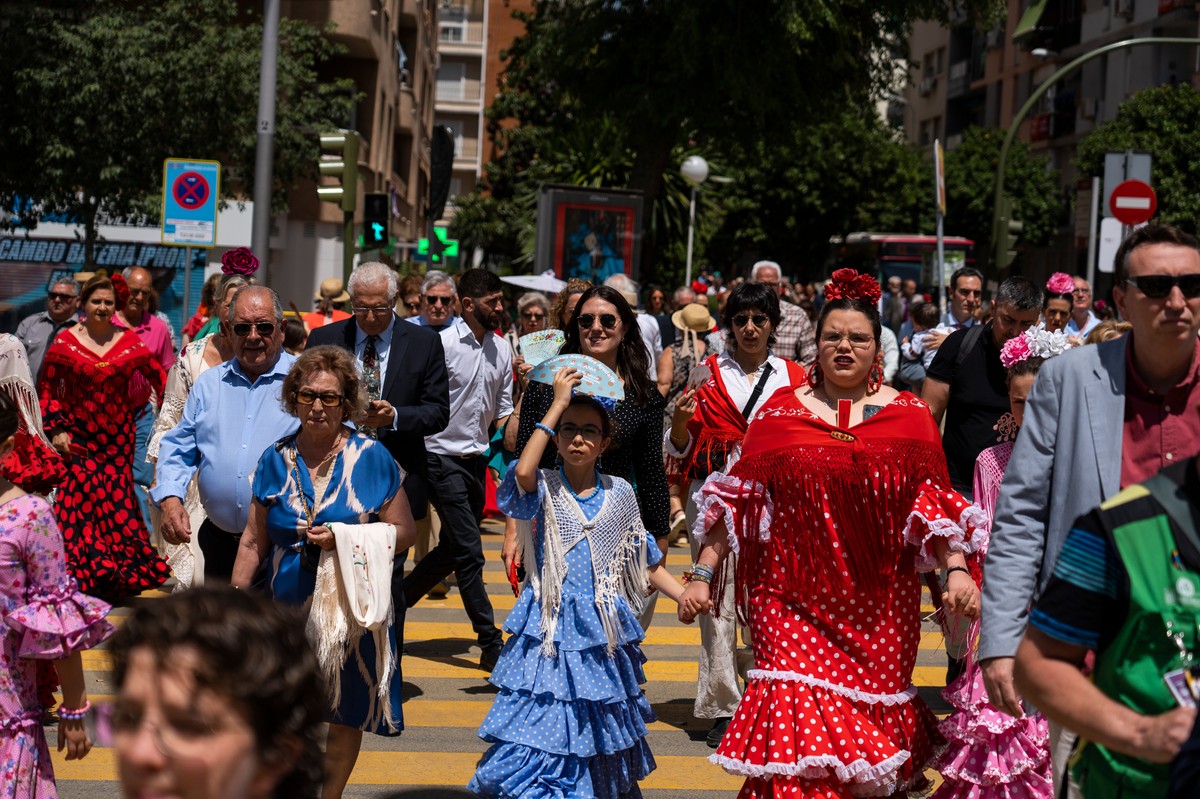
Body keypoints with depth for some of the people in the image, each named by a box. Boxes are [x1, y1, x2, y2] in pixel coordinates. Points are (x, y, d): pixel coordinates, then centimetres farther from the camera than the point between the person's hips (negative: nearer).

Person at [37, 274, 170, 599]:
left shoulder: (129, 341, 4)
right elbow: (47, 389, 2)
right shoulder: (65, 342, -1)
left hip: (118, 438, 2)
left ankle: (120, 577, 13)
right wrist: (56, 429, -5)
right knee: (80, 502, -8)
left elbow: (158, 376, 11)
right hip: (78, 437, -2)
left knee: (118, 503, 1)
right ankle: (83, 574, 1)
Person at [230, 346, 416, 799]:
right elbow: (254, 542, 9)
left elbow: (403, 533, -3)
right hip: (289, 609, 2)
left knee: (344, 719, 6)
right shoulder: (276, 460, 5)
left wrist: (343, 539, -16)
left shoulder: (371, 457, -3)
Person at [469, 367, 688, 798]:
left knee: (599, 737, 10)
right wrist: (557, 404, -19)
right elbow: (523, 473, -26)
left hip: (603, 632, 3)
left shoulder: (620, 495, 7)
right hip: (549, 632, -3)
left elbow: (646, 564, 14)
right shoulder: (543, 489, -1)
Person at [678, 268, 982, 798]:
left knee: (870, 721, 8)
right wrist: (702, 572, 0)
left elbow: (934, 502, 4)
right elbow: (736, 501, 6)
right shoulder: (780, 413, 6)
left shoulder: (908, 416, 7)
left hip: (878, 605, 1)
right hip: (793, 599, -1)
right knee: (795, 723, -12)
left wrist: (956, 569, -11)